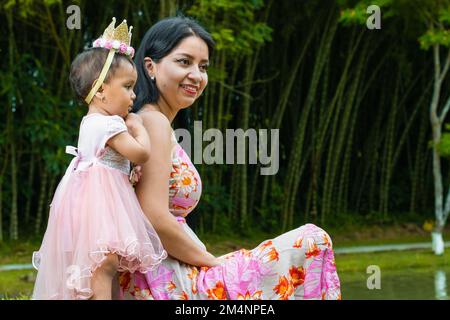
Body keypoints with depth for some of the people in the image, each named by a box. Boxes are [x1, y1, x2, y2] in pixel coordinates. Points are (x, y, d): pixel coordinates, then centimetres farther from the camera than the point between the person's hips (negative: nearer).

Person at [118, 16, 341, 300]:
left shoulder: (142, 122, 16)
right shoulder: (154, 122, -13)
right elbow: (154, 220, -23)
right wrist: (214, 262, -11)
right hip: (172, 284, -10)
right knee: (312, 243, -6)